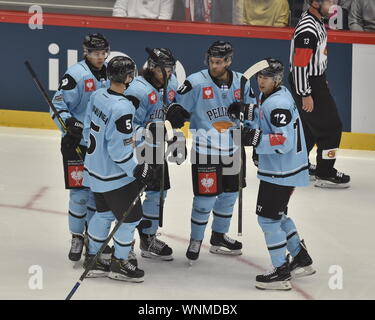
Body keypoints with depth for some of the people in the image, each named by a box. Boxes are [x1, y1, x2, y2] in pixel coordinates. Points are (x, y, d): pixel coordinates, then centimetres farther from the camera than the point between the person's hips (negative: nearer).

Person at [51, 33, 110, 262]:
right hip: (77, 143, -6)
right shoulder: (76, 74, -13)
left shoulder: (109, 74, 8)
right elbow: (58, 105, -14)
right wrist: (69, 123, -29)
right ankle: (77, 238, 7)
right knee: (80, 191, -6)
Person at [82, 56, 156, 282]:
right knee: (131, 217, 7)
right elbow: (119, 149, -26)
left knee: (104, 213, 22)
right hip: (115, 175, -9)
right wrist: (137, 170, -16)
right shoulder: (122, 108, -29)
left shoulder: (98, 96, -3)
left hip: (95, 167, 9)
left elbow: (89, 128, 10)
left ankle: (92, 260, 31)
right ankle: (119, 264, 18)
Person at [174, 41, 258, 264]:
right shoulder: (196, 83, -12)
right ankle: (196, 240, 13)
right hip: (205, 151, -5)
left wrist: (251, 130, 0)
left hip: (232, 150, 5)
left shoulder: (241, 83, 1)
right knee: (205, 197, -6)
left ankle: (219, 236, 34)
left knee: (229, 194, 15)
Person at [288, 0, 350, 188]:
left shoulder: (317, 22, 7)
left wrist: (322, 80, 26)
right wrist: (306, 95, -23)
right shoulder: (307, 30, -26)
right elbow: (299, 65, -26)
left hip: (316, 79, 10)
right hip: (305, 83, -10)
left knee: (310, 127, 21)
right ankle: (325, 174, 2)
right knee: (331, 127, -5)